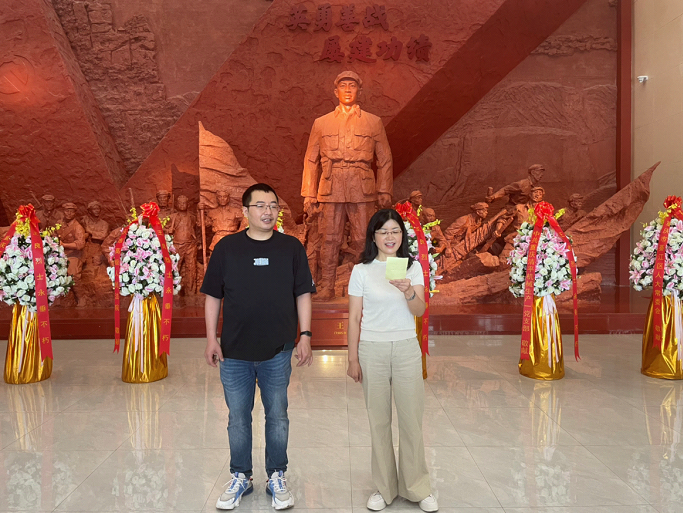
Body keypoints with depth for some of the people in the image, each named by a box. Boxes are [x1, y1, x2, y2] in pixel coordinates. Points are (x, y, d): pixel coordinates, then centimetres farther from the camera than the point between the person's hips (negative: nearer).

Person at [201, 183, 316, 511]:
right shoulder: (227, 247, 1)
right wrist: (211, 339, -1)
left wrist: (305, 336, -3)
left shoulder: (291, 247, 1)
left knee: (277, 417, 11)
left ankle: (276, 478, 30)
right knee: (238, 419, 13)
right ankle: (240, 477, 32)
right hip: (234, 352, 1)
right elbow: (213, 296, 4)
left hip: (277, 352, 0)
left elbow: (303, 294, 3)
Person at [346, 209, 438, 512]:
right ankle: (384, 487, 24)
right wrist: (352, 359, 0)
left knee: (411, 418, 5)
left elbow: (420, 311, -7)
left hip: (406, 349, 1)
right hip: (372, 350, 0)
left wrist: (409, 292, -28)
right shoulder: (361, 271, -1)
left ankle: (417, 487, 22)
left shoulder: (413, 267, 2)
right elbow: (354, 318, 1)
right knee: (379, 420, 8)